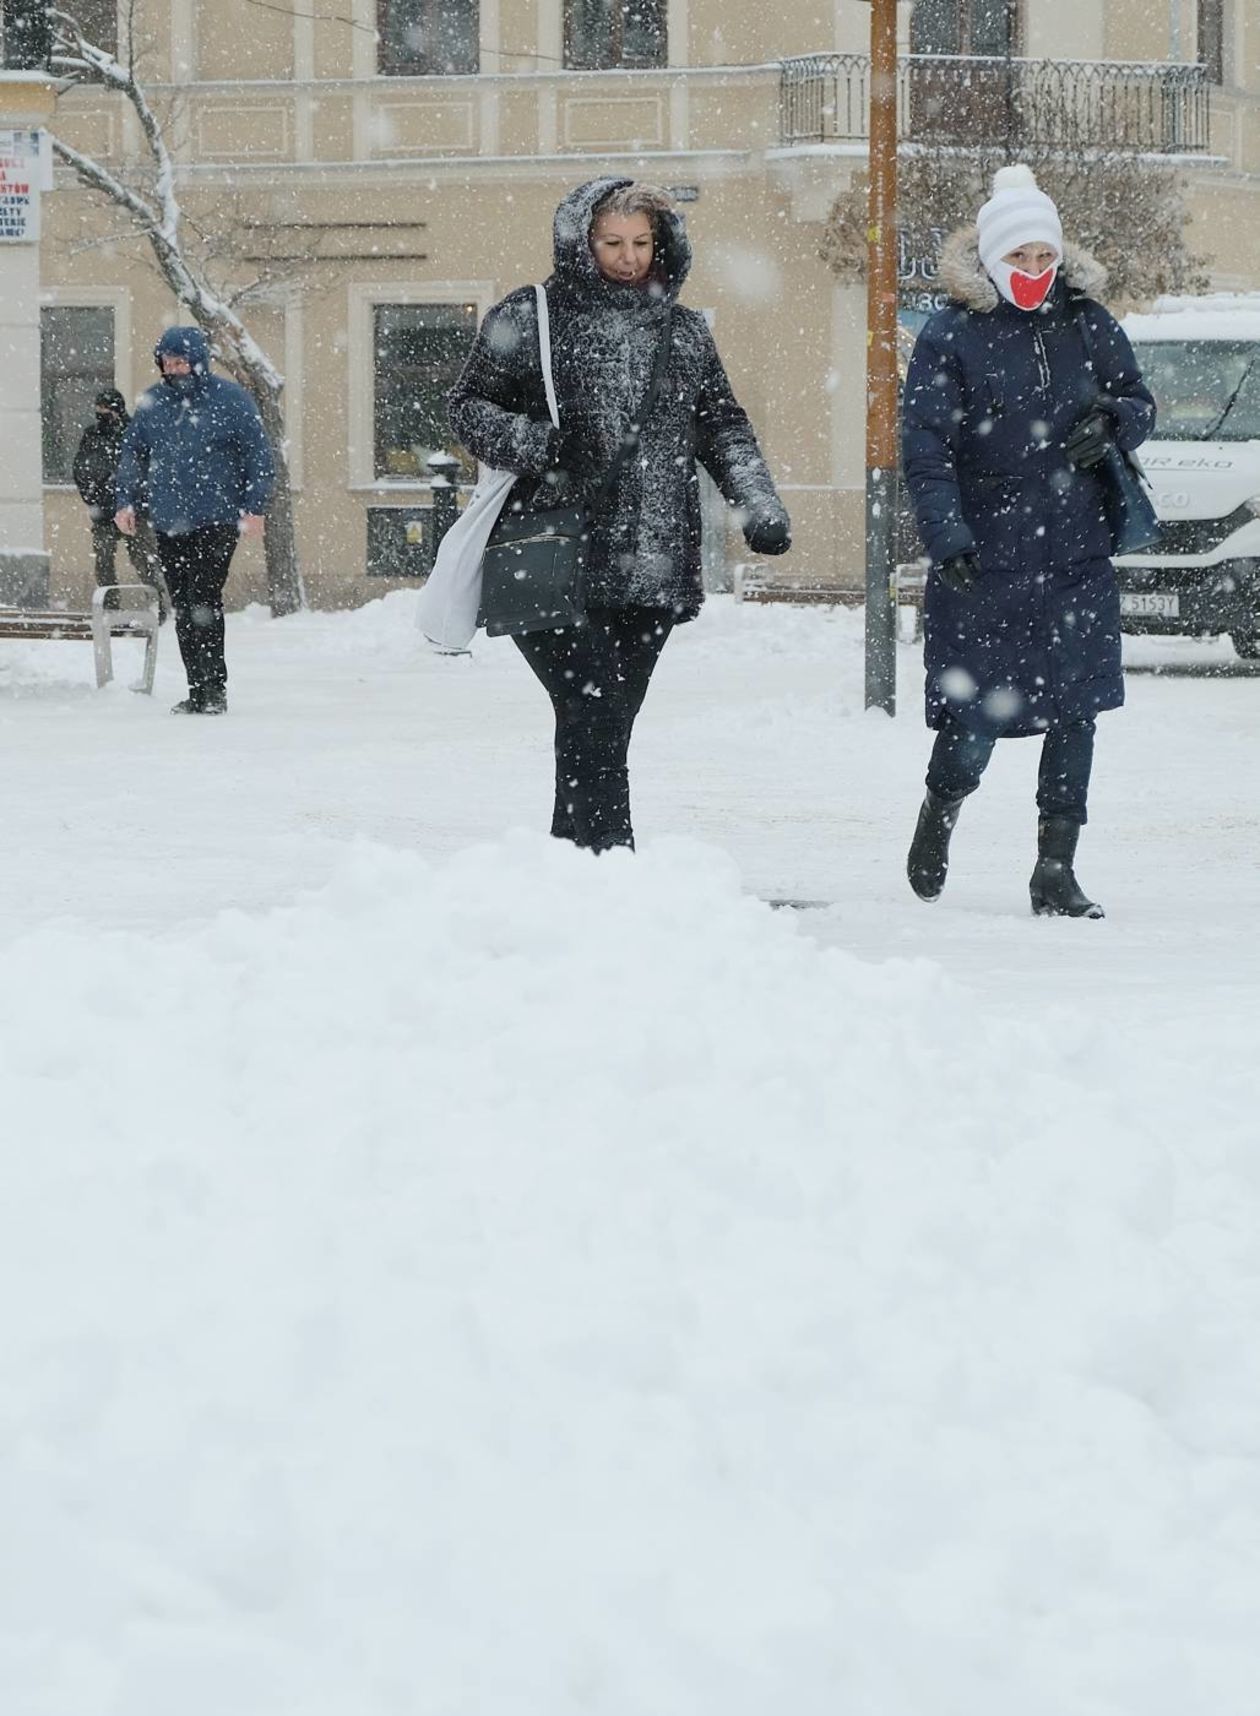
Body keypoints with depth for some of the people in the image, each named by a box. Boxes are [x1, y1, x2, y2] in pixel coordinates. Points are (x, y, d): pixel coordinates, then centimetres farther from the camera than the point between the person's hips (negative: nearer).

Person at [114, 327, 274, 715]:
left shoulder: (230, 399, -1)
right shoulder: (153, 403, 10)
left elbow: (257, 455, 0)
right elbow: (133, 454, 18)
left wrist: (255, 507, -7)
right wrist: (125, 500, 7)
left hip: (216, 522, -5)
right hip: (168, 523, 5)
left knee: (204, 602, -15)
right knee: (182, 609, 5)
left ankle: (214, 688, -12)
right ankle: (198, 690, 10)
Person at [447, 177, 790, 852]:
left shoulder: (683, 330, 17)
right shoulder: (531, 317, 3)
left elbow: (723, 429, 22)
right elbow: (468, 406, 4)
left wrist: (760, 506, 8)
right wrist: (533, 445, -14)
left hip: (652, 572, 5)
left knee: (606, 731, 6)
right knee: (593, 715, -16)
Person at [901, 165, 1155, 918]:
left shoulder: (1088, 324, 6)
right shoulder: (950, 338, -5)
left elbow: (1139, 401, 17)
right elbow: (926, 450, -10)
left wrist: (1114, 424, -8)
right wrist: (947, 539, -21)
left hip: (1077, 559, 3)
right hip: (984, 564, -3)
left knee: (1075, 713, 0)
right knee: (977, 715, 2)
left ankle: (1057, 869, 8)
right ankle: (940, 814, 33)